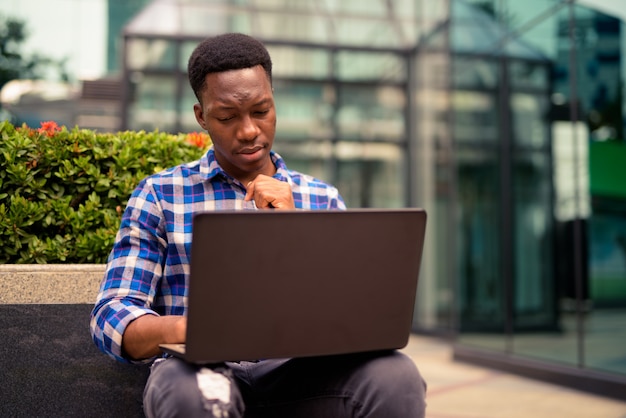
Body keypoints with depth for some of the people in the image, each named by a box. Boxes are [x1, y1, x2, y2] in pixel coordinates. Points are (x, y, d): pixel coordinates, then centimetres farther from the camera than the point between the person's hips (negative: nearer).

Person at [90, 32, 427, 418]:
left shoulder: (324, 199, 16)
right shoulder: (159, 195, 10)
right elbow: (111, 316, 1)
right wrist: (184, 328, -21)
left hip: (297, 375, 1)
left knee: (394, 376, -29)